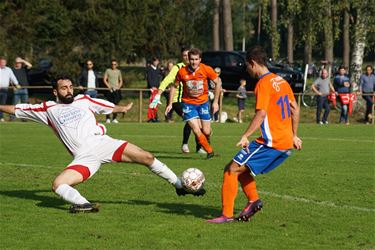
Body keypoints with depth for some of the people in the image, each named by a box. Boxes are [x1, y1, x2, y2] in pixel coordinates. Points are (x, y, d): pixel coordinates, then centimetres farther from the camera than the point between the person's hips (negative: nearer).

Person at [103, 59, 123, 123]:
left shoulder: (118, 71, 15)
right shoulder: (108, 70, 6)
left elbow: (121, 81, 21)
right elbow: (104, 79, 4)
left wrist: (119, 86, 3)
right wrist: (108, 86, -8)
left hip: (117, 90, 3)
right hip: (110, 90, -3)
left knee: (116, 104, -1)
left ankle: (114, 118, 6)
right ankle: (108, 118, 0)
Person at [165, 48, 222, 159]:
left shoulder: (207, 70, -13)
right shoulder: (182, 72, -13)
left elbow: (218, 82, 0)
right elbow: (174, 86, 3)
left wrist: (215, 102, -1)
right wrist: (170, 104, 1)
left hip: (203, 103, 1)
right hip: (188, 103, -1)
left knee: (206, 132, 1)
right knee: (196, 131, -14)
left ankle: (206, 141, 39)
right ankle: (210, 151, 6)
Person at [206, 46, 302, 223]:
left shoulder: (263, 83, -11)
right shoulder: (281, 81, 16)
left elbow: (261, 113, -22)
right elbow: (295, 109, 20)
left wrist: (245, 136, -24)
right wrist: (294, 135, 26)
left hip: (271, 141, -9)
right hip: (286, 143, 9)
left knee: (232, 169, -6)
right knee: (241, 168, 20)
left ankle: (227, 214, -10)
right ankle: (253, 200, 8)